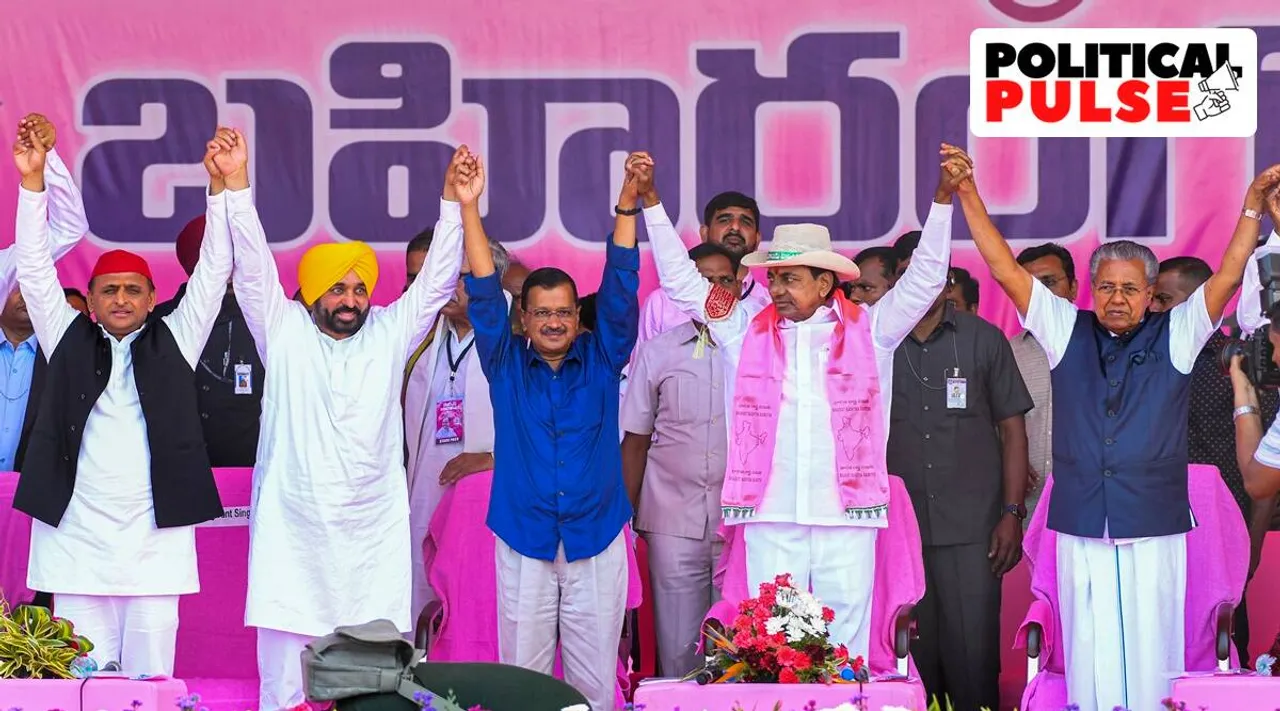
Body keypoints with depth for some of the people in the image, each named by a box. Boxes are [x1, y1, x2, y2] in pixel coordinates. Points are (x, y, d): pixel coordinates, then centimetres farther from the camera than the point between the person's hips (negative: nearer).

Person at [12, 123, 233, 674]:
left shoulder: (172, 342, 10)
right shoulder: (70, 341, 12)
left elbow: (214, 270, 5)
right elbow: (34, 267, 8)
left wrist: (219, 185, -4)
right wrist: (33, 180, -2)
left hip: (155, 540, 0)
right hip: (77, 539, 1)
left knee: (151, 678, 0)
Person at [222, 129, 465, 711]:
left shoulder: (389, 333, 8)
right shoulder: (284, 332, 3)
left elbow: (436, 280, 3)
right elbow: (253, 267, -6)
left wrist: (454, 204, -9)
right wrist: (237, 183, -17)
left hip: (373, 532, 2)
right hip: (293, 531, -2)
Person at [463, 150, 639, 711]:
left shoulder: (601, 360, 4)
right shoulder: (507, 365, 3)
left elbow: (620, 289, -4)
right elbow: (484, 296, -5)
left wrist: (628, 204, -15)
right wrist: (469, 207, -16)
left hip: (596, 539, 0)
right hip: (523, 541, 0)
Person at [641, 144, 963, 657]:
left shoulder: (868, 330, 9)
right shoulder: (747, 331, 12)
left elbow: (924, 279, 5)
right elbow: (680, 280, 13)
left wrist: (943, 199, -5)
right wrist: (650, 202, 8)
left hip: (847, 517, -1)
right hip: (770, 518, 1)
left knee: (846, 644, 1)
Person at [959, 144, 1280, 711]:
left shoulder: (1175, 336, 6)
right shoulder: (1066, 331, 8)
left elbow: (1227, 276, -1)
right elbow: (1006, 269, 5)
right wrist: (968, 195, -1)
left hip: (1154, 528, -1)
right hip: (1081, 530, 1)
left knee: (1149, 664, 0)